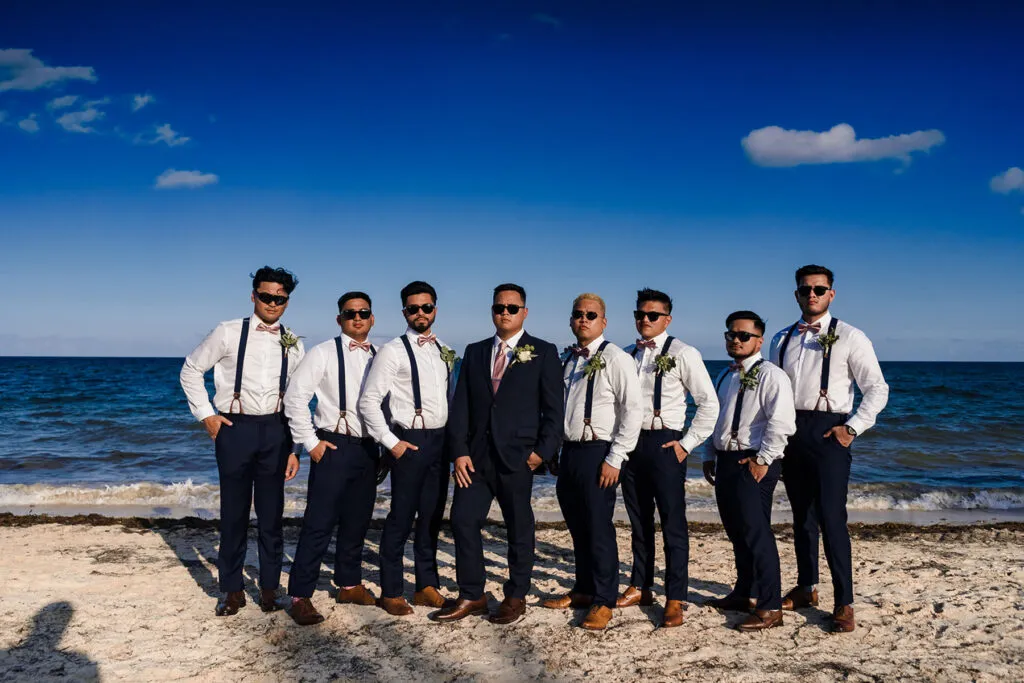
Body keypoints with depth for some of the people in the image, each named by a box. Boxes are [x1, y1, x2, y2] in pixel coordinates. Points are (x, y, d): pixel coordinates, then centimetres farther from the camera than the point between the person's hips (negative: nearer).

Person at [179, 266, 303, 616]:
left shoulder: (294, 344, 6)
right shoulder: (229, 333, -1)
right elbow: (191, 370, 7)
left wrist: (295, 448, 4)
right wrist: (205, 414, 0)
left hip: (275, 430, 2)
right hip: (235, 427, -1)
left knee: (272, 514, 8)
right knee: (234, 512, 7)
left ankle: (269, 587, 23)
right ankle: (232, 590, 22)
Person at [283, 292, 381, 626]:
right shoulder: (324, 353, -5)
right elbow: (294, 397, -8)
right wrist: (310, 442, -10)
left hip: (368, 448, 5)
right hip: (334, 447, -5)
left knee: (357, 522, 14)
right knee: (319, 523, -4)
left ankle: (349, 584, 29)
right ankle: (300, 596, 6)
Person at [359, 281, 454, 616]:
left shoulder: (445, 352, 12)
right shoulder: (393, 351, -8)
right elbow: (368, 401, -11)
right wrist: (391, 442, -13)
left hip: (440, 440, 6)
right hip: (410, 441, -6)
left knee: (432, 517, 12)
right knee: (402, 518, 1)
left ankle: (427, 586, 24)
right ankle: (391, 592, 14)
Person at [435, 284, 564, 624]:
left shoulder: (543, 352, 1)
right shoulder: (474, 352, 11)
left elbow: (553, 408, -2)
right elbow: (460, 405, 7)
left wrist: (543, 451, -11)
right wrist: (459, 451, -3)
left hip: (517, 455, -3)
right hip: (476, 454, 4)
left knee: (519, 528, 7)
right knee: (463, 520, 1)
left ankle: (516, 597, 23)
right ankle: (471, 596, 16)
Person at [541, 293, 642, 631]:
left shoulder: (615, 359, -9)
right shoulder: (568, 359, 12)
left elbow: (633, 411, -13)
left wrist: (614, 460, -15)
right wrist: (554, 451, 14)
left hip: (597, 453, -7)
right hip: (569, 451, 7)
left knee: (598, 528, 0)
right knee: (577, 526, 16)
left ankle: (603, 601, 15)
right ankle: (584, 590, 32)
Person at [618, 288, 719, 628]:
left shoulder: (683, 354, -5)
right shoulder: (627, 356, 11)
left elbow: (709, 404, -7)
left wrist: (686, 444, -9)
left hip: (664, 444, -5)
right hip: (631, 443, 6)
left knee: (673, 523, -2)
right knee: (639, 521, 15)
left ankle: (674, 600, 6)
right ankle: (641, 587, 28)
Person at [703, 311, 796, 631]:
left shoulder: (770, 375, -9)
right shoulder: (725, 376, 18)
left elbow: (782, 423, -19)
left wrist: (762, 460, -19)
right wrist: (710, 456, 19)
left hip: (753, 464, -8)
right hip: (726, 460, 8)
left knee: (756, 532, -9)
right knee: (736, 531, 16)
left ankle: (770, 608, -3)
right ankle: (742, 594, 29)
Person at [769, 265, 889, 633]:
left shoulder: (850, 337, -2)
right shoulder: (782, 339, 13)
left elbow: (877, 389, -2)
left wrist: (852, 428, -9)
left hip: (827, 431, -5)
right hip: (790, 432, 5)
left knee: (831, 517, -10)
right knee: (801, 515, 14)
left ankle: (844, 603, -1)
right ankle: (806, 588, 27)